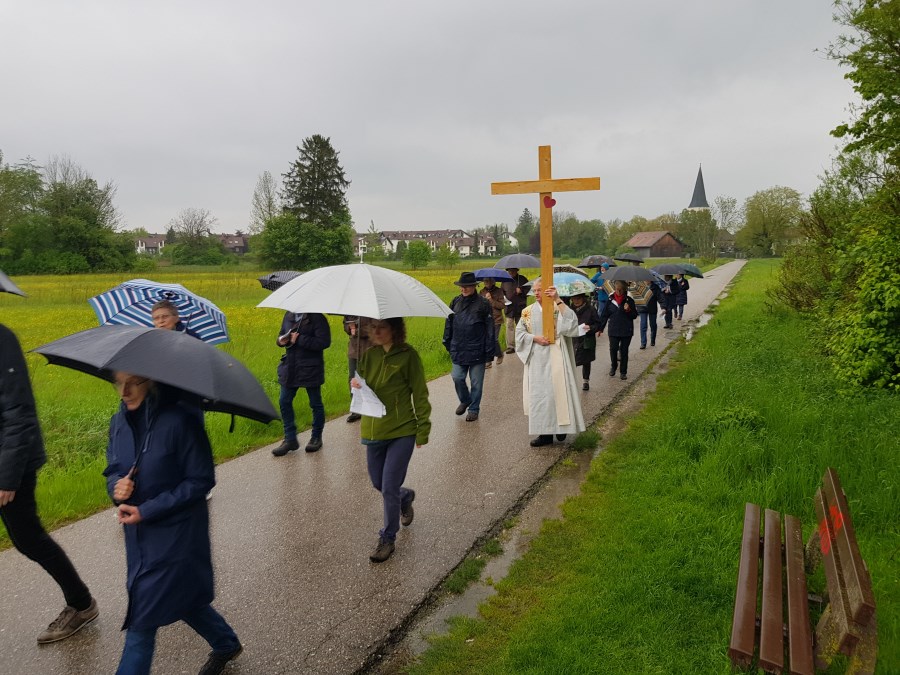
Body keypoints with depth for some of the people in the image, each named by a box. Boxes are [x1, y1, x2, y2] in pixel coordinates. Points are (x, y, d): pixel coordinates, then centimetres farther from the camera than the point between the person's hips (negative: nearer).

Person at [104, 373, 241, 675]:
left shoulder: (179, 421, -21)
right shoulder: (119, 422, 0)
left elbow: (201, 480, -18)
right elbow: (113, 469, 12)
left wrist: (146, 511, -20)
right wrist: (115, 486, -13)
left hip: (176, 534, -7)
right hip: (139, 535, 7)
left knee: (142, 619, 0)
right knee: (182, 599, 21)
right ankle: (226, 644, 46)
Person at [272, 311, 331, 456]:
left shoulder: (317, 317, -13)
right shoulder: (289, 315, 7)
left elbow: (324, 342, -21)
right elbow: (282, 334, 19)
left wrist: (299, 340, -23)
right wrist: (281, 340, -6)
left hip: (310, 369, -6)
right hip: (290, 367, 6)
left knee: (315, 403, 9)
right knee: (284, 402, 5)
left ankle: (316, 437, 26)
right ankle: (290, 439, 17)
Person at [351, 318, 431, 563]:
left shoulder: (408, 355, -10)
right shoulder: (368, 354, 3)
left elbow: (420, 395, -6)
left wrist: (423, 429, -8)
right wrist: (355, 385, -15)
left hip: (402, 432, -5)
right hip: (373, 430, 5)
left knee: (389, 489, -4)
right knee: (378, 484, 17)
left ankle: (387, 539, 16)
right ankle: (406, 497, 49)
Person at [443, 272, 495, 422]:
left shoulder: (483, 304, -6)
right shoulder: (455, 302, 6)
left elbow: (490, 329, -5)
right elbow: (449, 323, 15)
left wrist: (489, 352, -7)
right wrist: (448, 343, 13)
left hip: (477, 351, -3)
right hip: (458, 350, 3)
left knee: (476, 382, 6)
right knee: (457, 378, 1)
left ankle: (474, 409, 22)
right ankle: (464, 401, 28)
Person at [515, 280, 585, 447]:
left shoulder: (558, 307, -2)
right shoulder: (528, 311, 9)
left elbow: (571, 322, -21)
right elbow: (519, 332, 7)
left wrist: (558, 300, -26)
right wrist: (535, 338, -9)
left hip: (554, 358, -3)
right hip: (536, 360, 4)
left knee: (557, 392, -5)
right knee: (539, 394, 3)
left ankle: (562, 426, 14)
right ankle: (545, 433, 10)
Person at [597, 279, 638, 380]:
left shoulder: (629, 300, -1)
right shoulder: (611, 300, 0)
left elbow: (635, 315, 2)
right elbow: (604, 315, 5)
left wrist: (628, 310, -19)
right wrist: (600, 329, 4)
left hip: (626, 331, 0)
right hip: (613, 330, 0)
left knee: (624, 351, 6)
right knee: (613, 349, -3)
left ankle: (623, 372, 17)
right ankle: (613, 367, 23)